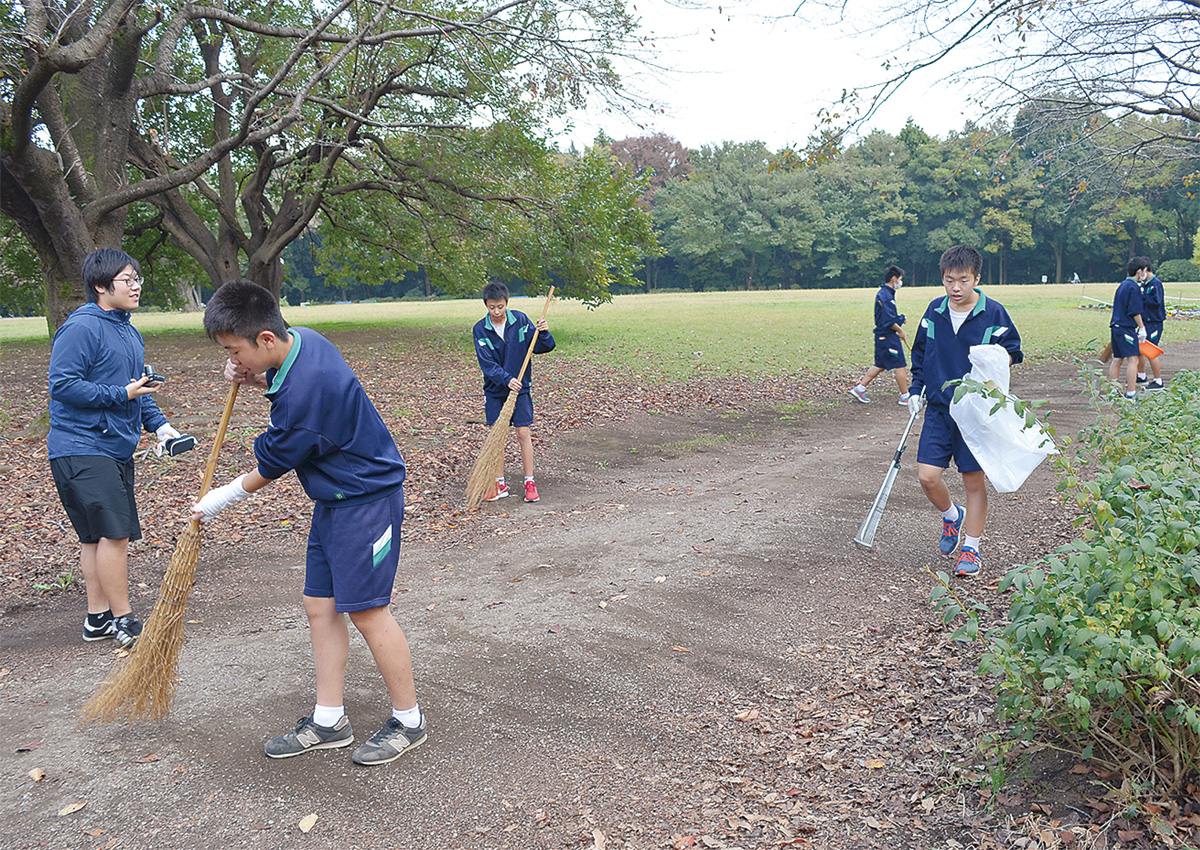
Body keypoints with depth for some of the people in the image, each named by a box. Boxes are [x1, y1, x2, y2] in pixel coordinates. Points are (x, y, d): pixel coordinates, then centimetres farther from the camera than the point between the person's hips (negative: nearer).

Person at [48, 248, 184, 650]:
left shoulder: (130, 333, 16)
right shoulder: (80, 328, -13)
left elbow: (138, 389, 23)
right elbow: (62, 385, -18)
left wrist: (159, 424, 8)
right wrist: (121, 395, -21)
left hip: (115, 448, 9)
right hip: (81, 448, -9)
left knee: (99, 536, 13)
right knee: (113, 532, -11)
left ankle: (98, 618, 20)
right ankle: (123, 622, -2)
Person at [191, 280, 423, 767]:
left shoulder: (305, 390, -28)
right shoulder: (303, 340, 1)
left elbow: (272, 465, -15)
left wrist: (222, 499, 2)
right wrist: (256, 379, 3)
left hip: (366, 500, -10)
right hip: (335, 500, 10)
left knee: (366, 610, -3)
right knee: (320, 606, 11)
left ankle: (408, 721, 13)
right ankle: (329, 721, 21)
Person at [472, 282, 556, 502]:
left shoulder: (520, 320, -6)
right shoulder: (480, 329, -8)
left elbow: (542, 347, -2)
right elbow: (486, 363, -14)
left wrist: (543, 333, -23)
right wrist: (506, 379, -28)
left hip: (520, 387, -1)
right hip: (495, 390, 1)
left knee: (523, 433, -2)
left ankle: (530, 482, 7)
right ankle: (500, 484, 16)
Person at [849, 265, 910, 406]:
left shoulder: (883, 293, 13)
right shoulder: (886, 296, -19)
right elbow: (888, 321, -23)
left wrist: (899, 317, 8)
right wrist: (900, 330, -10)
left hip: (882, 336, 10)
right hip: (888, 337, -10)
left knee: (880, 365, 16)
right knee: (900, 366, -2)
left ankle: (860, 389, 17)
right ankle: (905, 396, 6)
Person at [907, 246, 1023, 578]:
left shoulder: (993, 313, -6)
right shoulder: (934, 311, 4)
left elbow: (1014, 351, 3)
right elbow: (920, 352, 17)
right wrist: (916, 390, 9)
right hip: (938, 407, 3)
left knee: (974, 480, 2)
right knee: (927, 476, -5)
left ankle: (971, 548, 17)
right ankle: (952, 516, 27)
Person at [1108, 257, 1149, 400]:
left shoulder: (1122, 285, 17)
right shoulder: (1134, 287, -11)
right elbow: (1135, 312, -14)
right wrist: (1142, 328, -7)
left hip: (1115, 327, 10)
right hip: (1126, 328, -10)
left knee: (1117, 360, 14)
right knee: (1133, 359, -11)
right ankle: (1131, 393, -16)